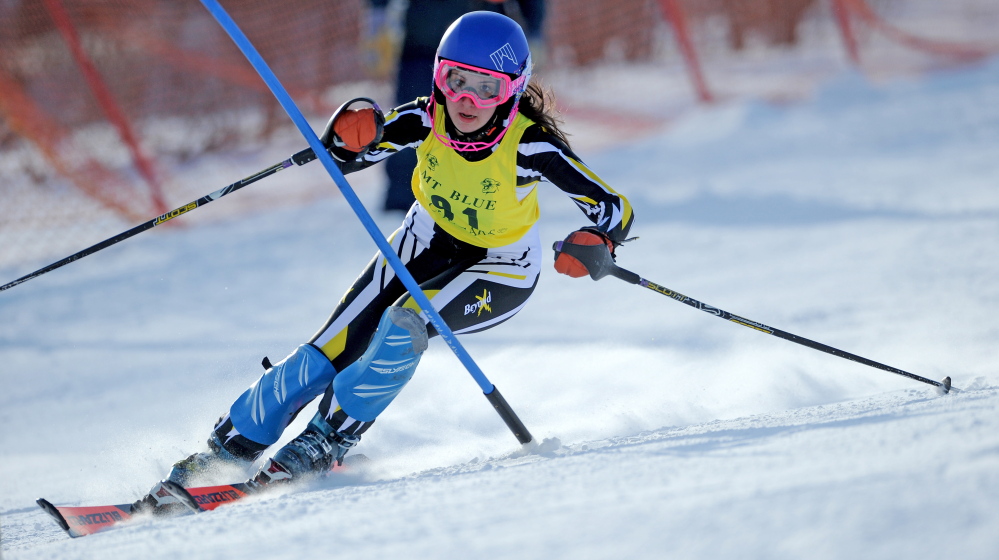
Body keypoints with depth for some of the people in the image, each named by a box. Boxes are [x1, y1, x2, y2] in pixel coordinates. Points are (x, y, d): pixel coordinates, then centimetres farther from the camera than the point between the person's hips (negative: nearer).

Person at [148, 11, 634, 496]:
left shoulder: (530, 145, -31)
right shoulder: (428, 118, -23)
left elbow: (615, 209, -28)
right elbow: (342, 156, -16)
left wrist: (595, 243, -50)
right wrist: (350, 134, -39)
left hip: (499, 271, -3)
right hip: (428, 240, 3)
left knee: (403, 326, -29)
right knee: (332, 349, -7)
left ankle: (327, 441, -11)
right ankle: (232, 444, 10)